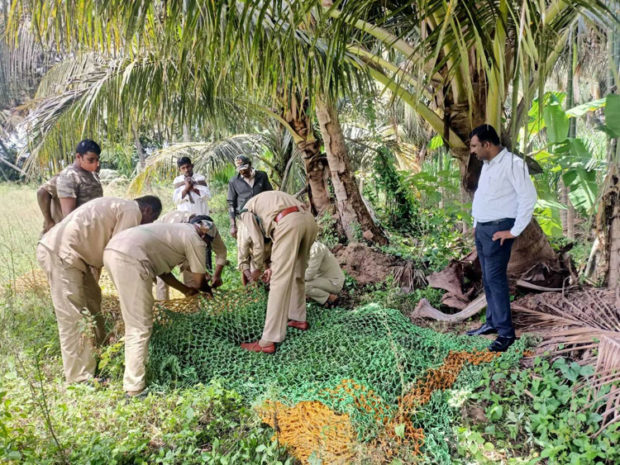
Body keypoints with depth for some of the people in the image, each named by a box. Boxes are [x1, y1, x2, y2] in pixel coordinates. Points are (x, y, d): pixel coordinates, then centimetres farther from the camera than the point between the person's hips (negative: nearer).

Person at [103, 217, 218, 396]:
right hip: (130, 258, -10)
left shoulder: (177, 231, 31)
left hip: (113, 250, 10)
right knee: (140, 327, -3)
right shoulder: (195, 239, 7)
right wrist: (191, 287, 36)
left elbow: (163, 270, 33)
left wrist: (185, 289, 36)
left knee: (134, 321, 24)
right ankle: (135, 388, 1)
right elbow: (199, 282, 13)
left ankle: (132, 364, 34)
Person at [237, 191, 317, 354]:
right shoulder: (268, 200, 40)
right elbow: (279, 240, 36)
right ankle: (299, 319, 37)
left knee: (279, 281, -6)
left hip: (290, 223, -8)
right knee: (297, 275, 25)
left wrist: (258, 269, 28)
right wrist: (273, 267, 37)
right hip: (309, 219, 8)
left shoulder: (246, 211, 19)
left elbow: (258, 244, 11)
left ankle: (268, 341, -4)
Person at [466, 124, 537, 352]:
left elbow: (529, 196, -20)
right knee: (487, 279, 13)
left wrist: (515, 230, -18)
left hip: (498, 230, -9)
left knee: (496, 278, -9)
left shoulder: (512, 163, -15)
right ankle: (492, 322, 24)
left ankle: (506, 332, -2)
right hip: (483, 229, 9)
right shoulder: (487, 165, 13)